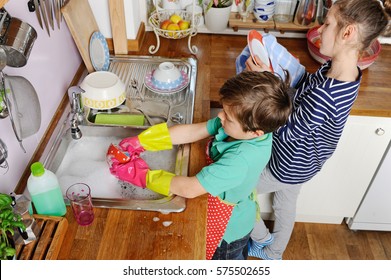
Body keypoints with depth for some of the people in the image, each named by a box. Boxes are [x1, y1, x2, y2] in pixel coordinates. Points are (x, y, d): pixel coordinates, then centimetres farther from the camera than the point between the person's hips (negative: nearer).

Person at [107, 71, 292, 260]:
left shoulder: (240, 160, -44)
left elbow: (189, 189, -37)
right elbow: (192, 132, -16)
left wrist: (143, 176, -26)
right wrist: (141, 142, -16)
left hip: (227, 228, -6)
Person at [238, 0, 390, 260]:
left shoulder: (325, 96, -42)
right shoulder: (344, 72, -12)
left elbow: (286, 132, -30)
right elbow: (309, 86, 4)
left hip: (289, 166, -8)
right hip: (303, 162, 8)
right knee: (286, 204, 30)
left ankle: (262, 238, 40)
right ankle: (273, 252, 58)